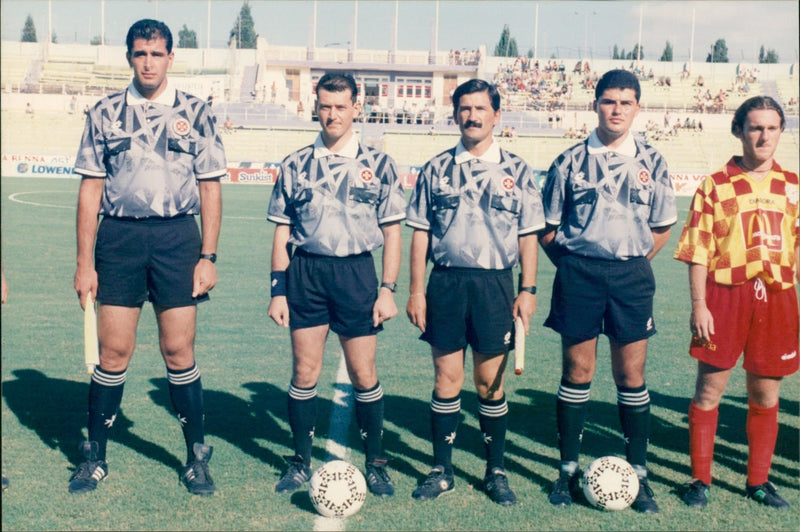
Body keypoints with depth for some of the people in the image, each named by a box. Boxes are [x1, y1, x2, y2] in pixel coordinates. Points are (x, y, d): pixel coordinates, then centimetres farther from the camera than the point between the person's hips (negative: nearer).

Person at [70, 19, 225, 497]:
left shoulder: (195, 113, 5)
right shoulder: (105, 113, 7)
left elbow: (210, 187, 5)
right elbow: (90, 188, 7)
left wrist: (208, 256, -1)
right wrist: (84, 261, 2)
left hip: (177, 236, -1)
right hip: (118, 236, 1)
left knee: (178, 350, 0)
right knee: (114, 350, 2)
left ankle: (197, 457, 14)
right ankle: (95, 457, 18)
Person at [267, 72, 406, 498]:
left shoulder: (378, 164, 3)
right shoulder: (295, 165, 6)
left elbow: (392, 232, 4)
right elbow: (282, 232, 8)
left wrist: (388, 290, -3)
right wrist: (278, 291, 3)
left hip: (356, 272, -1)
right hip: (305, 272, 1)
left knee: (363, 374, 2)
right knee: (304, 371, 4)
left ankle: (375, 463, 19)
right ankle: (301, 462, 19)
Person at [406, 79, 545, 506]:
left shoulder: (516, 171, 5)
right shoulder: (437, 169, 6)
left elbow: (528, 235, 5)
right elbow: (420, 232, 6)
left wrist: (528, 290, -2)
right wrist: (416, 290, 1)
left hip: (494, 283, -1)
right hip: (445, 282, 1)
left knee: (490, 383, 5)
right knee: (446, 379, 5)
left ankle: (496, 472, 18)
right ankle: (441, 470, 16)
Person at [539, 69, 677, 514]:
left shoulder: (652, 163, 5)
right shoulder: (571, 162, 2)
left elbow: (662, 228, 12)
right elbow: (548, 229, 6)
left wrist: (631, 263, 6)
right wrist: (573, 267, 2)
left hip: (631, 276, 1)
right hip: (578, 273, -1)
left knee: (631, 375, 3)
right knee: (577, 372, 4)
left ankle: (638, 473, 13)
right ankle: (569, 469, 15)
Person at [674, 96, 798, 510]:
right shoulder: (715, 186, -1)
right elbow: (698, 253, -3)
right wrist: (698, 305, -9)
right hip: (725, 294, -3)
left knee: (766, 396, 9)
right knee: (709, 390, 2)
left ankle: (758, 480, 24)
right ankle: (700, 479, 15)